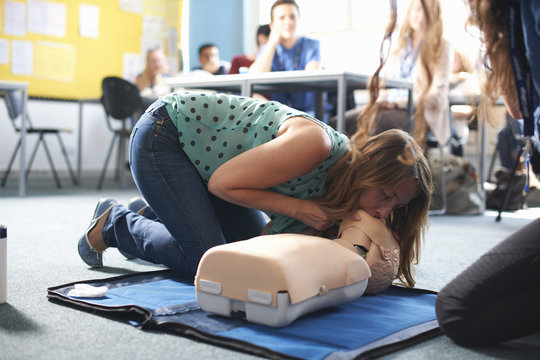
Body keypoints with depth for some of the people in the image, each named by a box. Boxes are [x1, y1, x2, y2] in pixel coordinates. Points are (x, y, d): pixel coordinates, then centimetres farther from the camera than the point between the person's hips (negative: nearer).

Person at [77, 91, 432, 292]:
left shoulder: (338, 183, -7)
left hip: (200, 150, 8)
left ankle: (150, 214, 28)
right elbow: (223, 183, -25)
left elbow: (266, 237, -8)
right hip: (163, 134, -8)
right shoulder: (315, 143, -33)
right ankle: (114, 223, 11)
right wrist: (298, 207, -26)